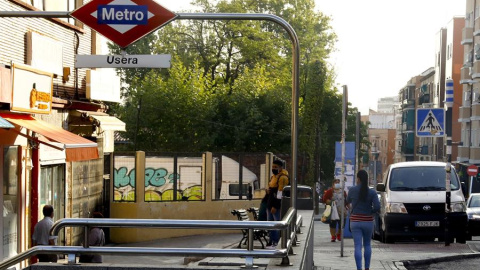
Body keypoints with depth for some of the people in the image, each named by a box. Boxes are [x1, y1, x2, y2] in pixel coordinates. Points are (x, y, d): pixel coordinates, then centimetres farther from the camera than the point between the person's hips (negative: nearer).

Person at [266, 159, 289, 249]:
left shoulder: (282, 177, -13)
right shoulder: (273, 176, 19)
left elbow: (280, 193, -18)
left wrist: (275, 206, -21)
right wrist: (268, 191, 11)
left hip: (277, 206, -10)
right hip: (270, 204, 10)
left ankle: (277, 243, -6)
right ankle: (272, 242, 20)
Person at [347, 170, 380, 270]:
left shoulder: (352, 190, -5)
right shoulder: (372, 192, -7)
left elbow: (348, 201, 15)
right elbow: (377, 207, -15)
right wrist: (370, 212, 5)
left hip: (355, 221, -1)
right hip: (368, 221, 1)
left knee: (358, 246, -3)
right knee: (367, 245, 19)